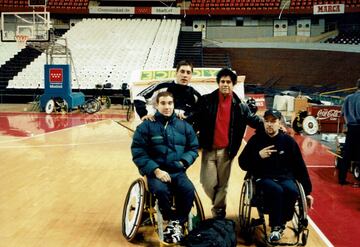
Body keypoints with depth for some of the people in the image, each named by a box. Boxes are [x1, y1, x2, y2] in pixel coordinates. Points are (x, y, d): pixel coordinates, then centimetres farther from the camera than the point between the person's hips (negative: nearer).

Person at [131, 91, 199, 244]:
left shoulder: (184, 126, 10)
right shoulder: (146, 126, 0)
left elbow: (193, 148, 15)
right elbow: (138, 153, -5)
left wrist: (184, 161, -6)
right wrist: (155, 170, -17)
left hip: (177, 172, 2)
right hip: (155, 171, -2)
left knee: (189, 190, -28)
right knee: (161, 190, -34)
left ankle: (178, 223, -6)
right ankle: (173, 220, -6)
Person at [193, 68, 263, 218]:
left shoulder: (240, 106, 3)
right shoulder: (206, 101, -1)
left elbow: (254, 120, 11)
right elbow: (196, 120, -2)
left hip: (226, 150, 1)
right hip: (209, 149, -1)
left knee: (222, 184, 8)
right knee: (208, 183, 0)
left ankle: (218, 212, 25)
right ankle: (218, 206, 30)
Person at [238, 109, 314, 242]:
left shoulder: (288, 141, 3)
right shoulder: (256, 139, 0)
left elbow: (300, 167, 9)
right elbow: (243, 163, 1)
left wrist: (307, 191, 9)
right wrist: (258, 156, -16)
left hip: (285, 178, 2)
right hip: (263, 178, -2)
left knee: (292, 191, -32)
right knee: (276, 190, -35)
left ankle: (281, 222, -7)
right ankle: (276, 226, -16)